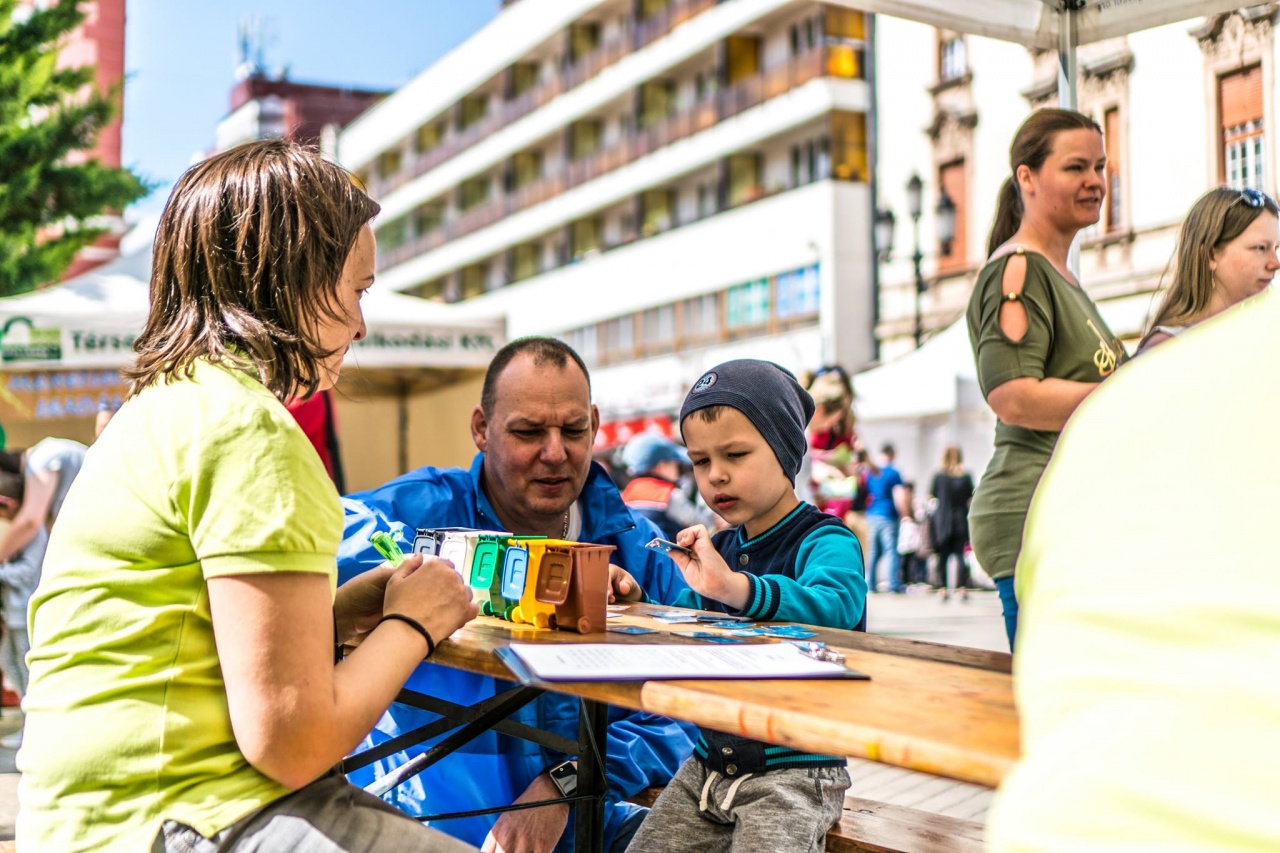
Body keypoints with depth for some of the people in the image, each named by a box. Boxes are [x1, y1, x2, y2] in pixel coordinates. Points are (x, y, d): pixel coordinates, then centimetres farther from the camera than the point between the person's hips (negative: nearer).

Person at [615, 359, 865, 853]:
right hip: (708, 765, 7)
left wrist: (734, 587, -48)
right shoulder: (716, 550, 9)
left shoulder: (824, 542, -12)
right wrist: (638, 604, -2)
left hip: (792, 770, -7)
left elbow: (837, 608, -35)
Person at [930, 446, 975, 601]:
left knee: (943, 556, 5)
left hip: (943, 521, -1)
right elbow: (972, 500, 2)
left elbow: (931, 496, 3)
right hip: (961, 520, 1)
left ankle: (944, 589, 4)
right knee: (960, 554, 4)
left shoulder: (939, 476, -7)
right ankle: (963, 588, -6)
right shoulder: (966, 477, -2)